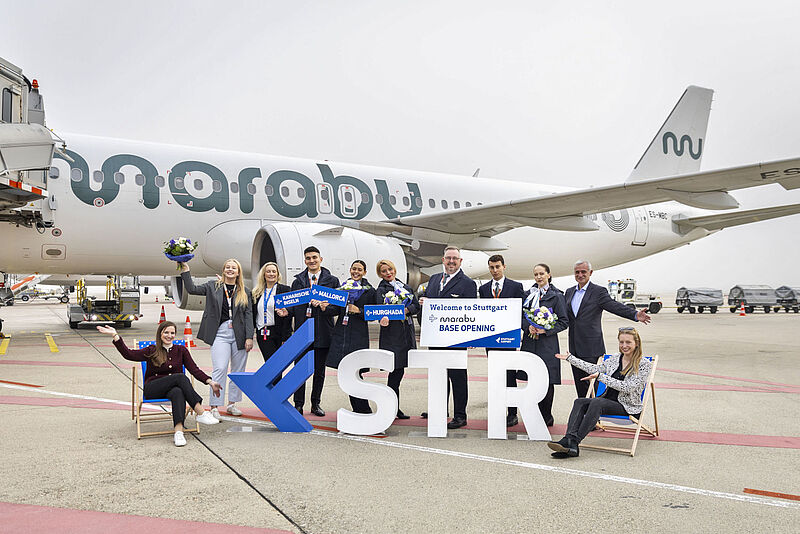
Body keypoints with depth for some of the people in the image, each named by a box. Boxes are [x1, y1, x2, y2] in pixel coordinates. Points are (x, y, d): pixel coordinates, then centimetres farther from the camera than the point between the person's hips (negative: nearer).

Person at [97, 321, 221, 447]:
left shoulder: (181, 350, 15)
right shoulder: (152, 351, 10)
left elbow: (194, 369, 8)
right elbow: (128, 354, -2)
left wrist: (210, 382, -5)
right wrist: (115, 335, -10)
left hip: (173, 388, 2)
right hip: (152, 390, -1)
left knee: (178, 392, -37)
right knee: (180, 377, -30)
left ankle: (178, 432, -49)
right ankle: (201, 413, -33)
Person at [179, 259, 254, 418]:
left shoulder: (245, 292, 10)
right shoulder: (213, 287, 9)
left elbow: (248, 315, 5)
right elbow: (192, 289, 2)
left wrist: (249, 337, -3)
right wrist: (185, 270, -6)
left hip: (239, 334, 2)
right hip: (220, 333, -2)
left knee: (238, 370, 7)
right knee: (219, 369, -11)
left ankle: (232, 404, 20)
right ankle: (214, 407, -6)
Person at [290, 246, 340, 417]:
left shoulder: (332, 281, 5)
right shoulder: (297, 281, 11)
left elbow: (338, 307, 2)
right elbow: (293, 306, 10)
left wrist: (326, 308, -17)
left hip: (322, 332, -1)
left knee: (319, 370, 7)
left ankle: (316, 404, 19)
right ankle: (298, 404, 11)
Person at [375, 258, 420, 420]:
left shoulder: (405, 287, 19)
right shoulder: (381, 290, -1)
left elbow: (417, 305, 11)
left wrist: (406, 310, -10)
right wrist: (383, 319, -38)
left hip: (407, 332, 6)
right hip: (392, 334, -6)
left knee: (397, 371, 9)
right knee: (397, 371, -9)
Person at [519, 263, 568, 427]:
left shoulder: (556, 296, -1)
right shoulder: (529, 294, 13)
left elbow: (564, 322, -3)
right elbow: (522, 317, 14)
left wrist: (546, 329, -15)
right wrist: (528, 327, -7)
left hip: (547, 344, -4)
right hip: (529, 343, 4)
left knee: (547, 380, -1)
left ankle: (546, 417, 11)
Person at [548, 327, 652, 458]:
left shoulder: (644, 364, -6)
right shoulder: (615, 358, 12)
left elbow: (627, 388, -15)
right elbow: (595, 369, 21)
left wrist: (600, 376, -20)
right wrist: (570, 358, 24)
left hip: (628, 407, -6)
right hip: (607, 400, 6)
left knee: (596, 402, -33)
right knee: (580, 402, -23)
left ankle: (573, 442, -39)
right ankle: (569, 440, -41)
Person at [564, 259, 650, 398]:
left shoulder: (599, 291, -4)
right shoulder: (569, 292, 14)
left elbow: (615, 306, -17)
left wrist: (635, 314, -31)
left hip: (591, 349, -5)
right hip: (574, 348, 6)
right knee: (580, 386, 11)